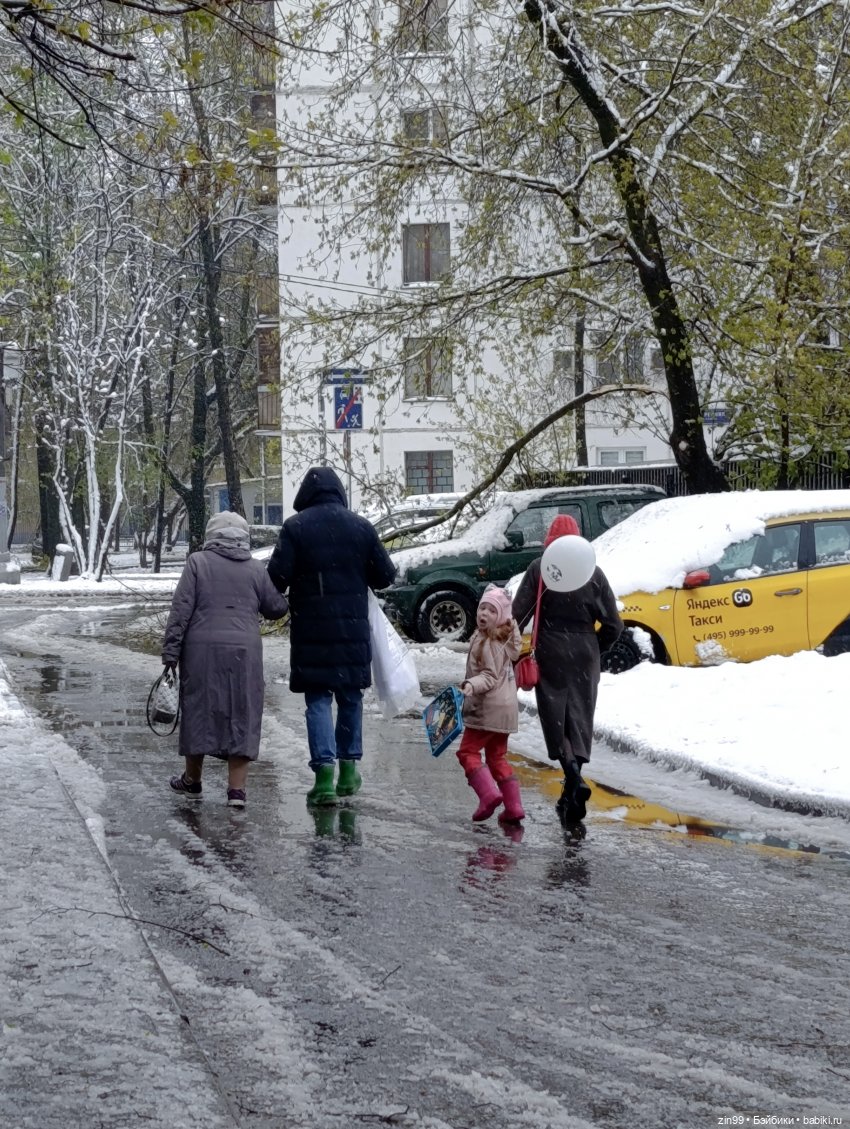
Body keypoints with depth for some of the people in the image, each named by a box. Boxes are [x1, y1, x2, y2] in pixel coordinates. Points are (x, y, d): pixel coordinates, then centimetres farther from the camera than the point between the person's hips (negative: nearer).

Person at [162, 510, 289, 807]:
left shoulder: (198, 562, 1)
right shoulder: (255, 568, 6)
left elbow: (181, 610, -4)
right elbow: (276, 608, 11)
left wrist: (171, 651, -1)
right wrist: (283, 599, 34)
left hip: (202, 650, -1)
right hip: (244, 651, 1)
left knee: (199, 710, 12)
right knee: (242, 716, 5)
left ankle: (193, 780, 26)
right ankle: (236, 788, -1)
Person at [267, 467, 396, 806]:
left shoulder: (295, 527, -6)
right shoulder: (361, 527, 1)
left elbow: (278, 574, -12)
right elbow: (385, 575, 4)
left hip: (311, 630, -2)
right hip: (353, 629, 2)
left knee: (318, 701, 1)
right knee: (350, 698, 15)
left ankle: (324, 772, -8)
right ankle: (348, 769, 20)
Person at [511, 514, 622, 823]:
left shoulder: (539, 569, -4)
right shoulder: (593, 573, 3)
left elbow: (518, 615, -10)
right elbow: (613, 624, 3)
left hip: (550, 654, -2)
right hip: (584, 656, 2)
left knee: (554, 717, 3)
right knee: (580, 717, 8)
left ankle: (574, 777, -19)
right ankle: (571, 795, 5)